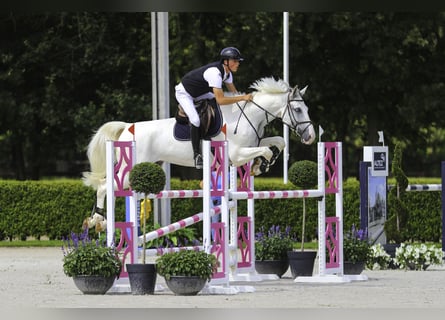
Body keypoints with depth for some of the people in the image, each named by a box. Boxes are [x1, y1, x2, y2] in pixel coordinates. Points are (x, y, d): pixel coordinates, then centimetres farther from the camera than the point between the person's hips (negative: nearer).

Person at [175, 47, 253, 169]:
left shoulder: (227, 72, -8)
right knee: (195, 121, -25)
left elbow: (234, 93, 6)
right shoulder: (215, 73, -37)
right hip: (183, 93, -9)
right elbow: (220, 100, -41)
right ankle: (197, 155, -14)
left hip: (198, 93, 9)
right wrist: (243, 98, -40)